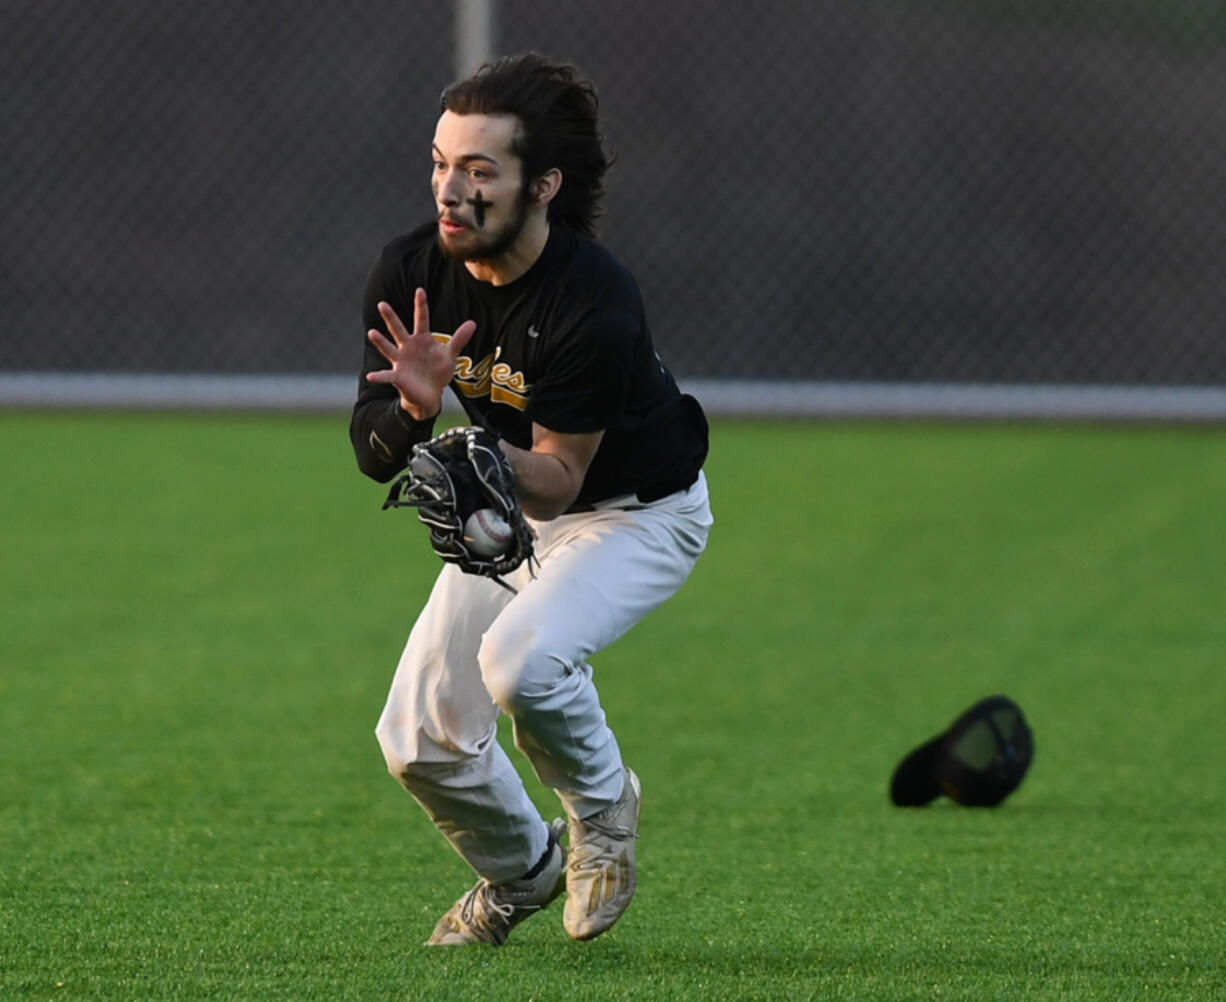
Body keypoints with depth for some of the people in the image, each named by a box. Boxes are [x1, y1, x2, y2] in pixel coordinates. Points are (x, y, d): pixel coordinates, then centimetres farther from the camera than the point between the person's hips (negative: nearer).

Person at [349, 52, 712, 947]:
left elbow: (558, 480, -28)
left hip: (638, 511, -6)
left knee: (520, 658, -33)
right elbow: (372, 453, -14)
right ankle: (523, 872, 29)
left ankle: (604, 804, 0)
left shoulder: (594, 303, -34)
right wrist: (415, 411, -36)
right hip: (507, 505, 6)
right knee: (418, 739, -3)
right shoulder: (411, 273, -18)